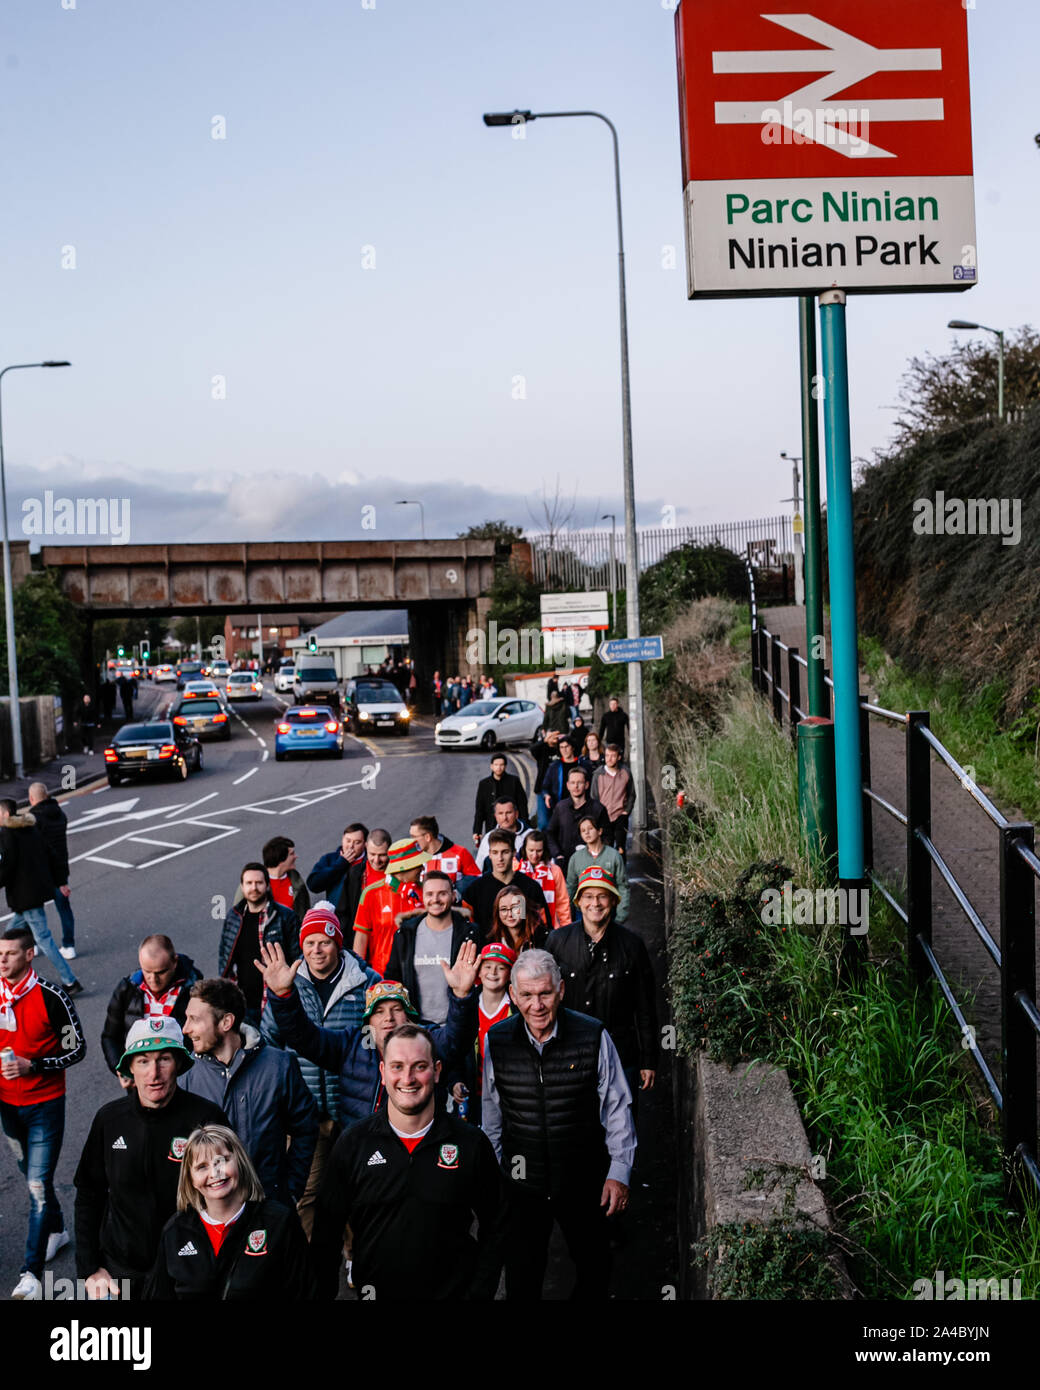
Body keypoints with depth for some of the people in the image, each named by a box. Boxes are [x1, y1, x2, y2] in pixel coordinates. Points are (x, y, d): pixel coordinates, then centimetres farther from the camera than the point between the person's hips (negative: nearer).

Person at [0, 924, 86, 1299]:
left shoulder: (51, 998, -16)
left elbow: (77, 1050, -11)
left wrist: (32, 1066, -22)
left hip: (45, 1105, -5)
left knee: (39, 1184, -8)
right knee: (33, 1177, 20)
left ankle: (31, 1272, -3)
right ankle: (56, 1230, 43)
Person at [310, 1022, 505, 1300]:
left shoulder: (472, 1144, -6)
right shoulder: (352, 1144, -5)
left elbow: (494, 1229, -1)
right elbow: (326, 1235, 1)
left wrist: (479, 1295, -8)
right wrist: (323, 1294, -5)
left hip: (454, 1292, -1)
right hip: (375, 1293, 1)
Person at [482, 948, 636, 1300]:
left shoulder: (594, 1037, -12)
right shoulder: (497, 1041, -5)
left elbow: (617, 1109, -2)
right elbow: (491, 1113, 8)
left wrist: (619, 1172, -3)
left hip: (584, 1181, -1)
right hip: (521, 1183, 1)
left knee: (594, 1268, 16)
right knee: (520, 1278, 9)